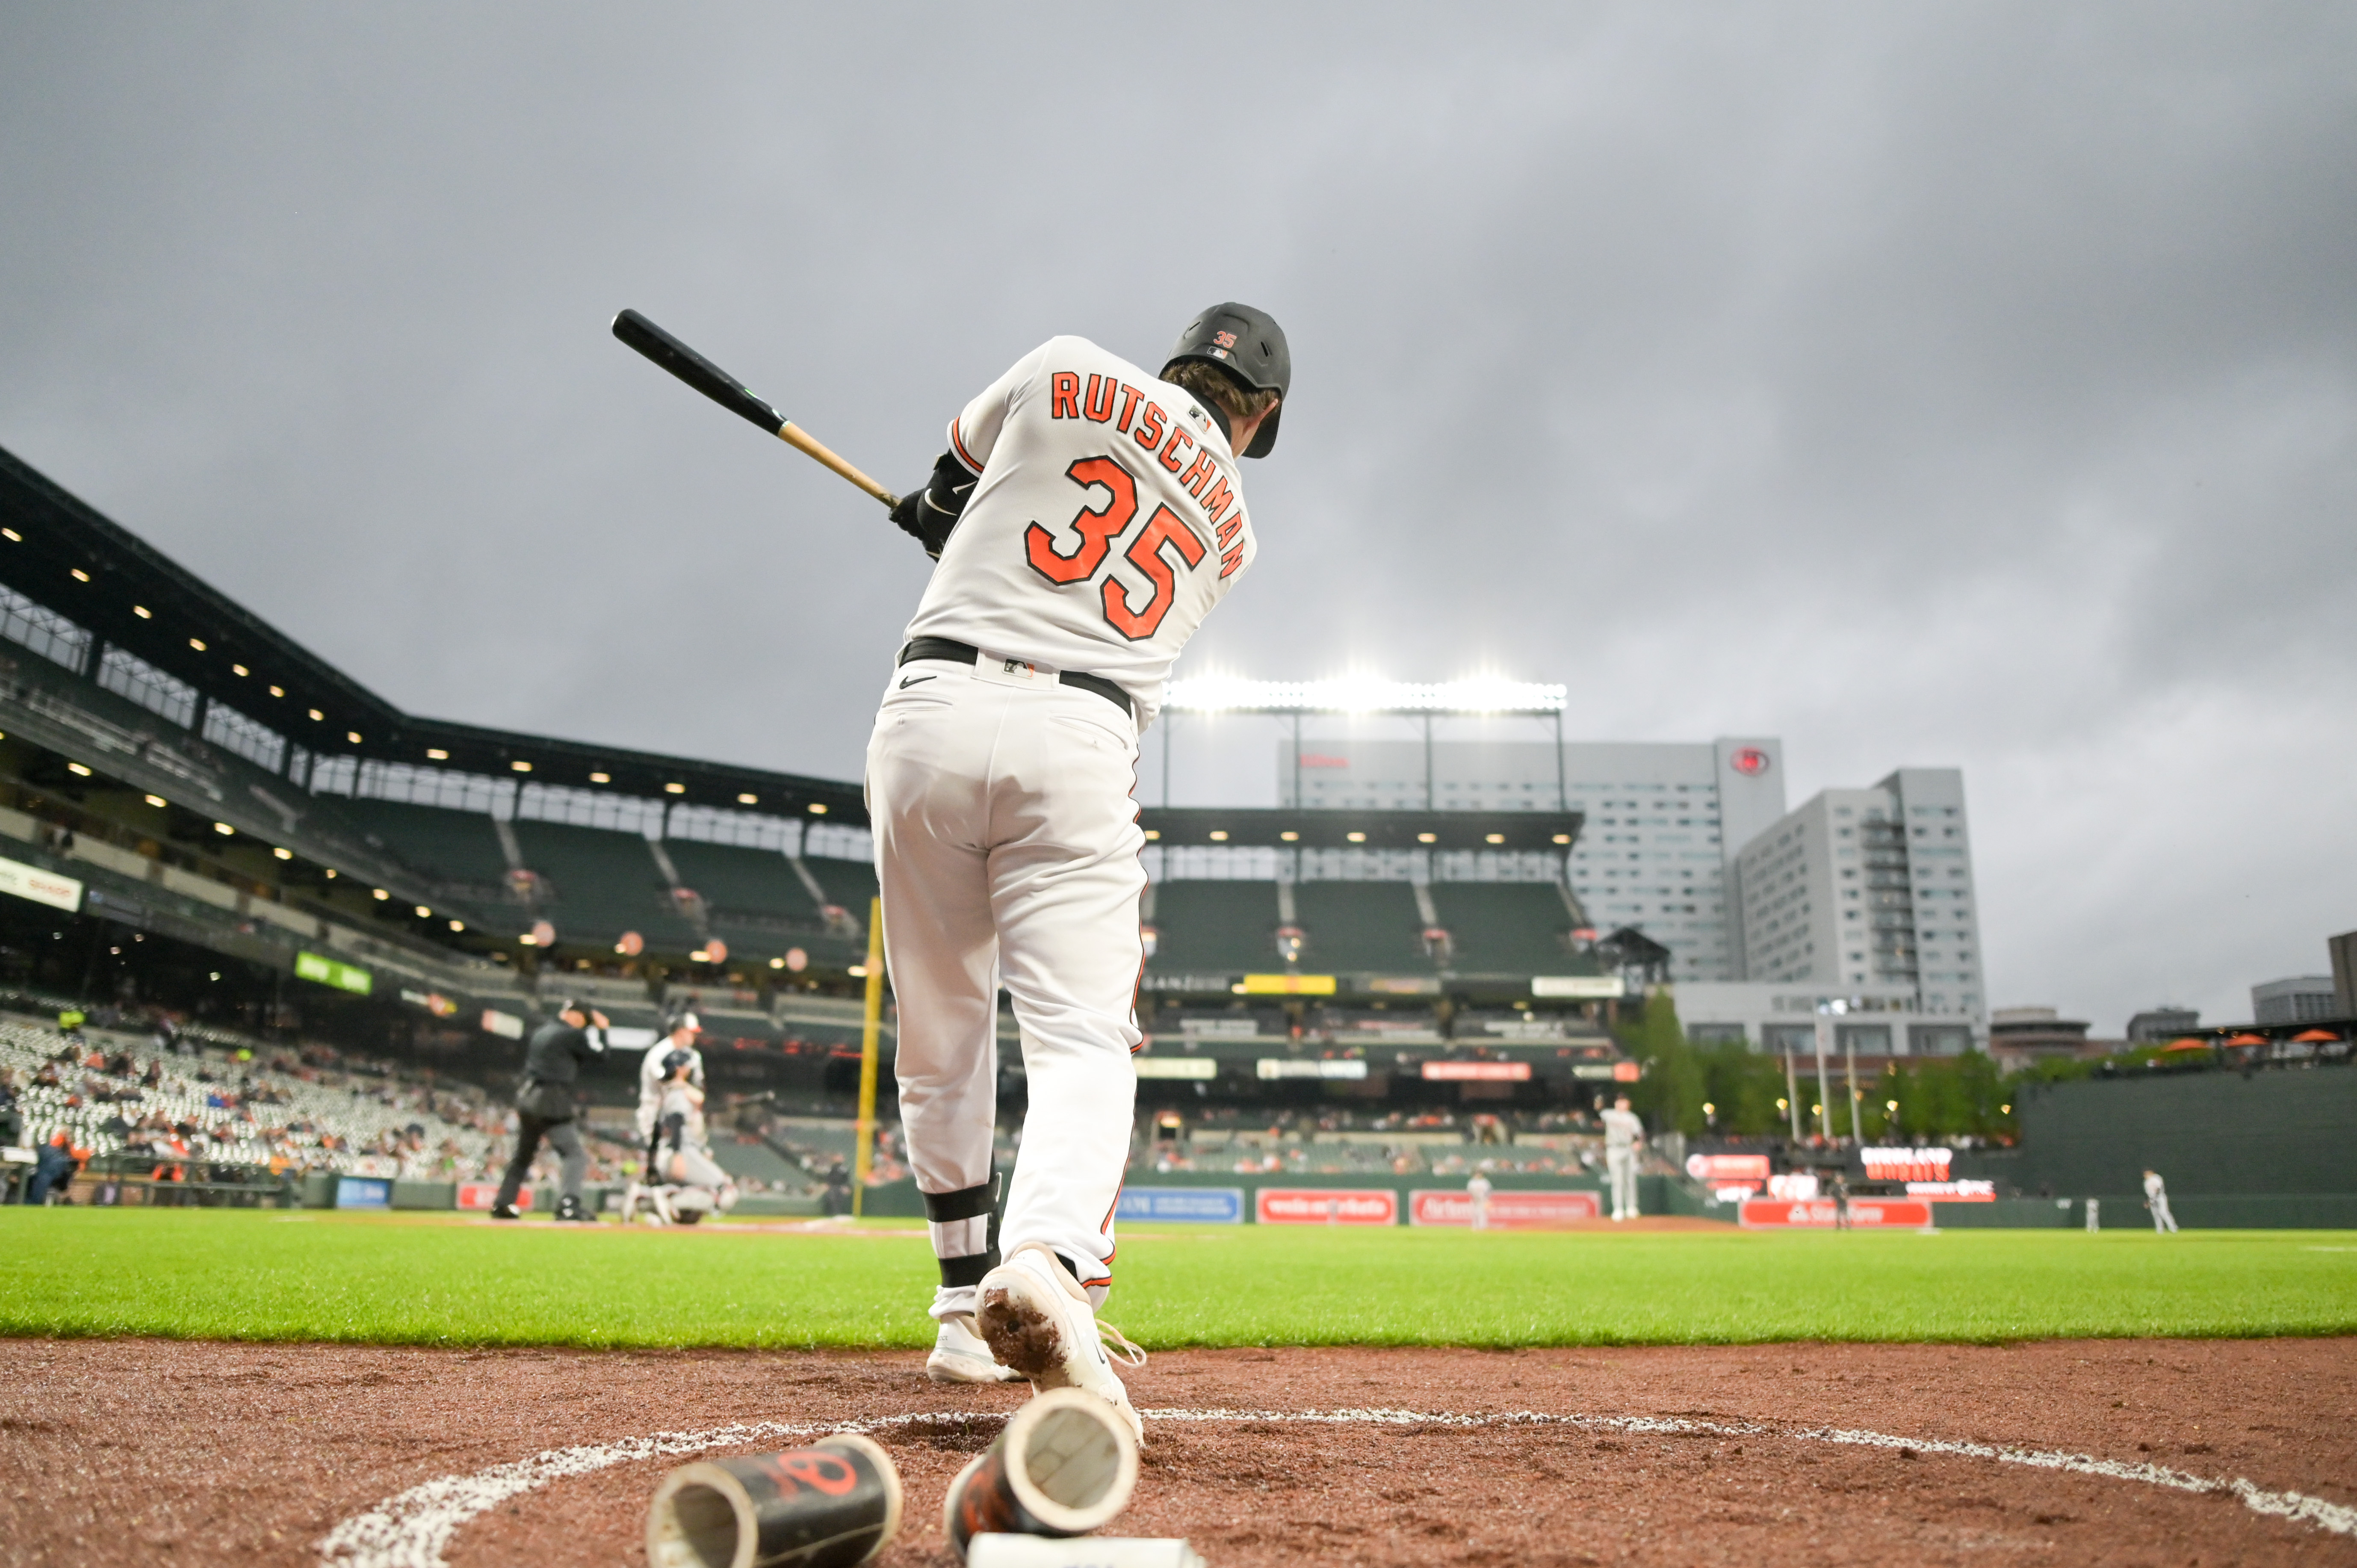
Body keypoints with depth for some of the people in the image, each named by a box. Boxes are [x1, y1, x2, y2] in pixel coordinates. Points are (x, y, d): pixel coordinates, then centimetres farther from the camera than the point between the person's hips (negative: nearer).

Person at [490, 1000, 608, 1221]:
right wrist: (601, 1028, 10)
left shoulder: (540, 1032, 18)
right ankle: (569, 1205, -23)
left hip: (526, 1097, 9)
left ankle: (502, 1205, 25)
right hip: (550, 1103, -9)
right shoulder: (570, 1034, -7)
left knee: (523, 1156, 22)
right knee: (576, 1154, -9)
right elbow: (598, 1052, -1)